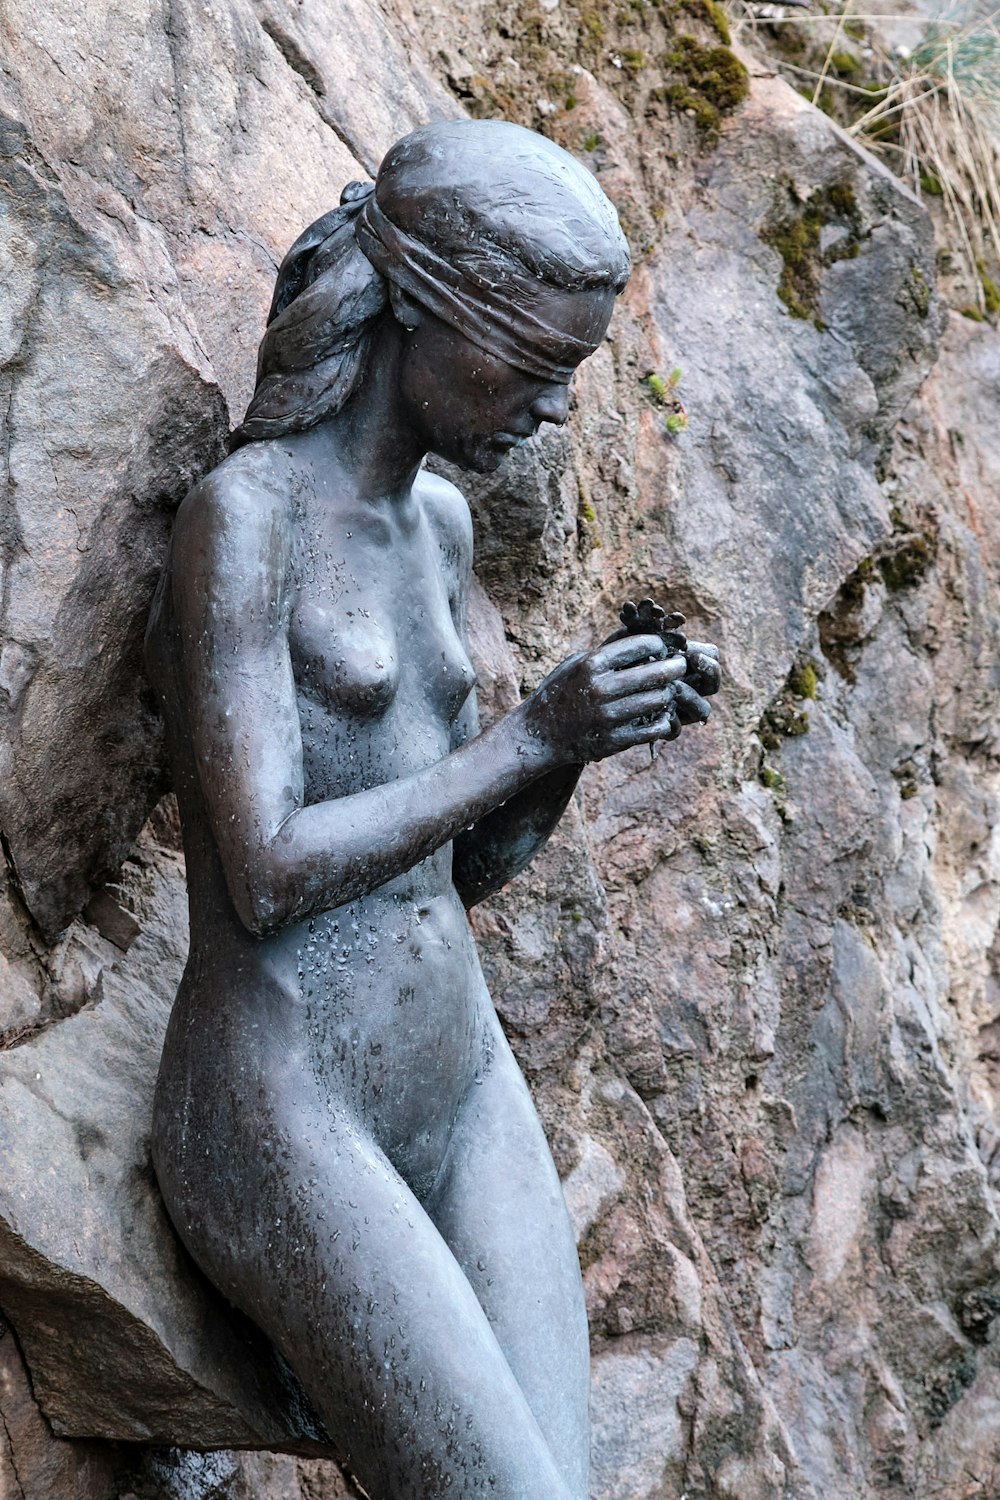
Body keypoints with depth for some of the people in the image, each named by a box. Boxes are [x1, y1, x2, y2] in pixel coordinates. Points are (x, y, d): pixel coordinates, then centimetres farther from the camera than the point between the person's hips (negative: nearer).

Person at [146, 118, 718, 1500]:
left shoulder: (440, 521, 12)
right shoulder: (244, 516, -13)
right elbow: (267, 878, -20)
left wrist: (584, 739, -2)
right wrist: (530, 735, -17)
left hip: (466, 1086, 8)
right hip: (283, 1114, -7)